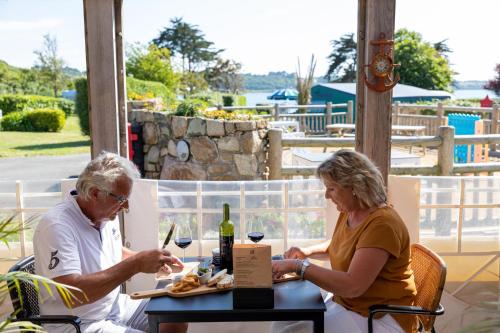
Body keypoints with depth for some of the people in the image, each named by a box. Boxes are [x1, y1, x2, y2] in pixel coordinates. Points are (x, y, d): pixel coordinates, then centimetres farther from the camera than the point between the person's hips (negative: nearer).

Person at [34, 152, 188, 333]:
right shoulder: (57, 226, -26)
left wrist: (152, 261, 1)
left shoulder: (107, 214, 0)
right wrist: (136, 265, -34)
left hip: (114, 304, 8)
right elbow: (72, 294, -34)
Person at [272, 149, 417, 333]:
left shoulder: (382, 224, -24)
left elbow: (353, 286, -31)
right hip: (345, 304, 8)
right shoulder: (348, 213, 4)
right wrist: (308, 251, 5)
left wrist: (298, 266, -27)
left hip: (379, 317, -8)